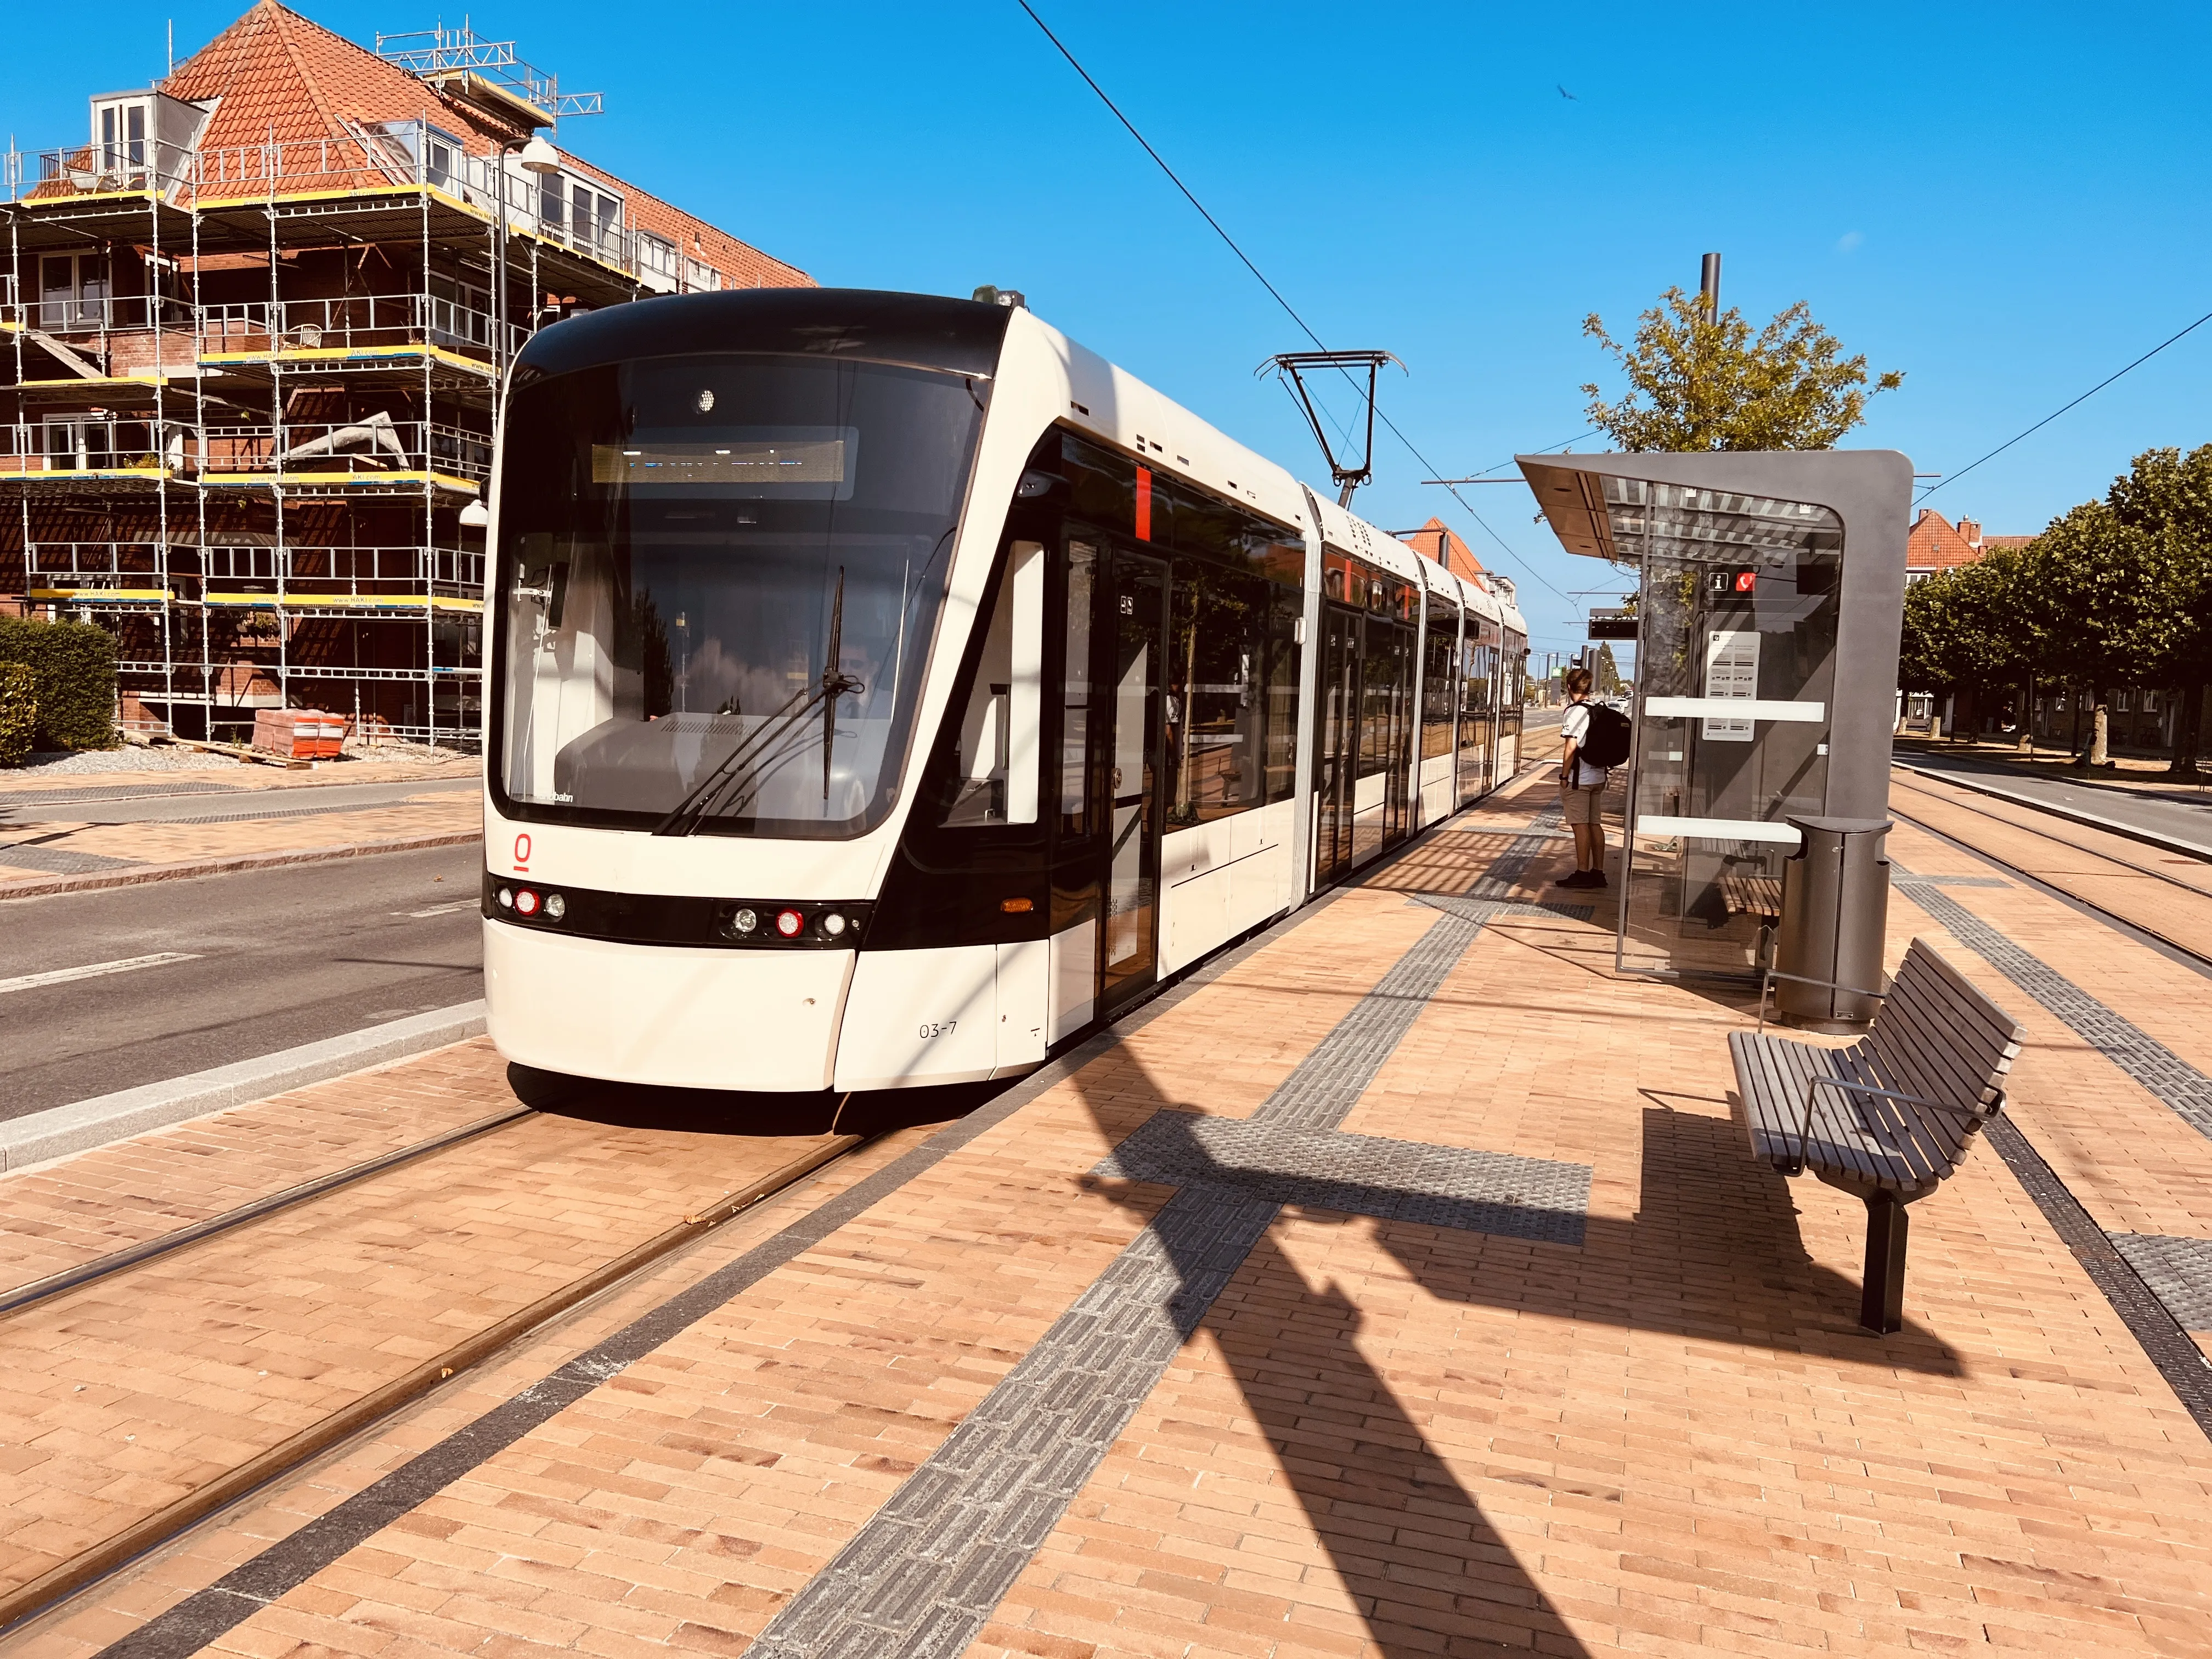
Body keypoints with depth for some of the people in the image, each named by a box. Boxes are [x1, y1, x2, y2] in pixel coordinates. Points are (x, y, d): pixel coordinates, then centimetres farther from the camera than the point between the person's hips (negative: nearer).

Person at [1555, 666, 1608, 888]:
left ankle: (1583, 873, -3)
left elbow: (1571, 746, -17)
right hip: (1597, 776, 8)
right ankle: (1598, 872, 13)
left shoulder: (1574, 711, -13)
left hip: (1578, 778, -8)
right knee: (1594, 824, 10)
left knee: (1580, 824, -5)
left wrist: (1564, 776, -11)